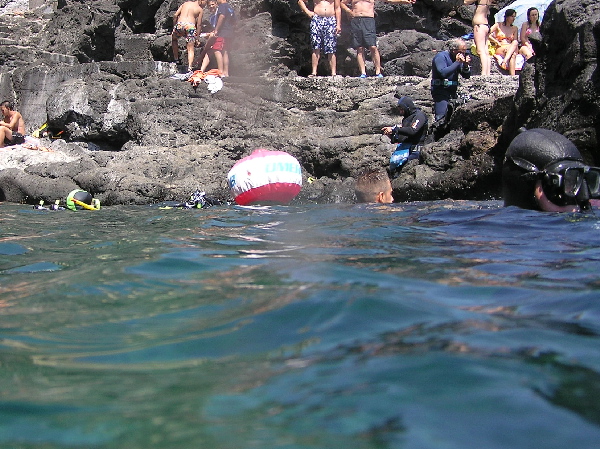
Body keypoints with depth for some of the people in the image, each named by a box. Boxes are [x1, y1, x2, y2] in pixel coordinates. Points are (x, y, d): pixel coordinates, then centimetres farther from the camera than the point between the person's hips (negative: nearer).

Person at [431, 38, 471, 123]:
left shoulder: (458, 58, 14)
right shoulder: (441, 56, -9)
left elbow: (466, 76, 15)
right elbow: (443, 73, -25)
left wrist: (466, 66, -6)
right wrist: (457, 62, -19)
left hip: (453, 90, 8)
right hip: (441, 90, -8)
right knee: (441, 117, -19)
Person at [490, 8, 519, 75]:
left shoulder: (515, 28, 21)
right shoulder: (498, 25, 11)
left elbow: (515, 42, 10)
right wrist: (497, 42, -6)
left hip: (512, 51, 3)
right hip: (499, 49, -3)